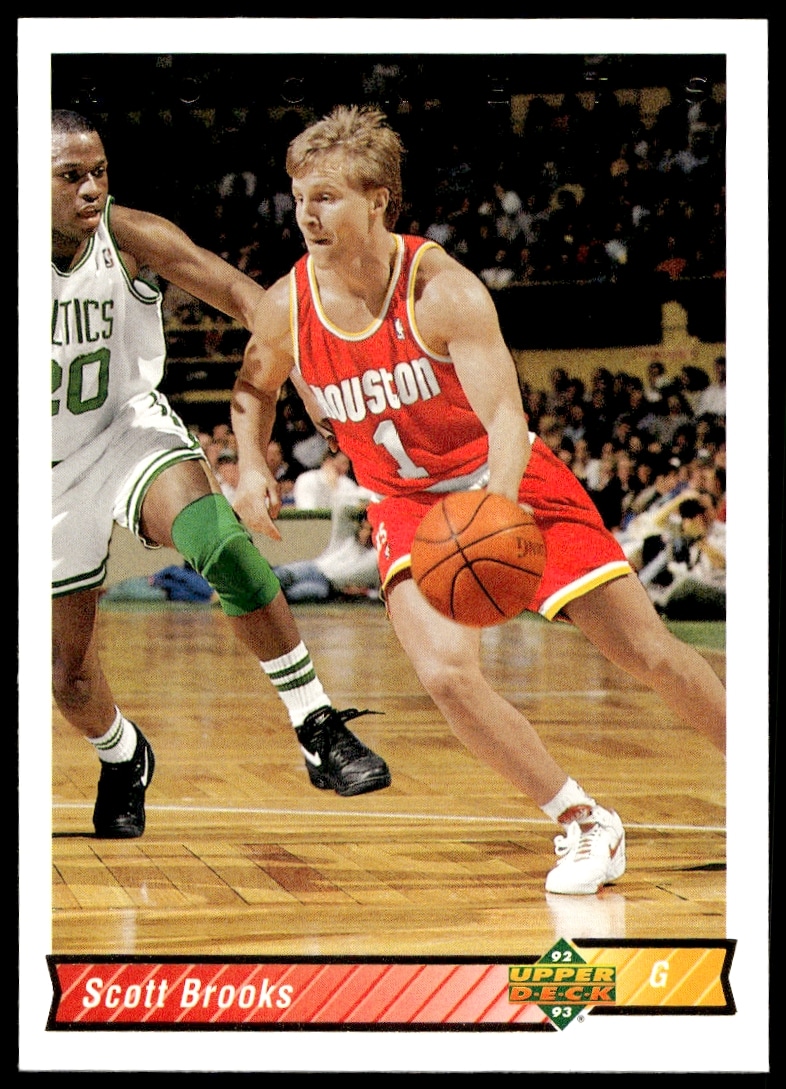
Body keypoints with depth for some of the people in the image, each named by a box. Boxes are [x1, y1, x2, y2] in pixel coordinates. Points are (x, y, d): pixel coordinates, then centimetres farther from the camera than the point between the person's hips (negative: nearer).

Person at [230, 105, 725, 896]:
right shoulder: (288, 306, -10)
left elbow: (505, 419, -31)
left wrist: (496, 508, -50)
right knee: (445, 673, -23)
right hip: (410, 505, 3)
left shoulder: (443, 291, -23)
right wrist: (250, 467, -6)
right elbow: (254, 386, 13)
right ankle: (584, 826, -6)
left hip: (511, 485, -2)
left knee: (652, 655, -2)